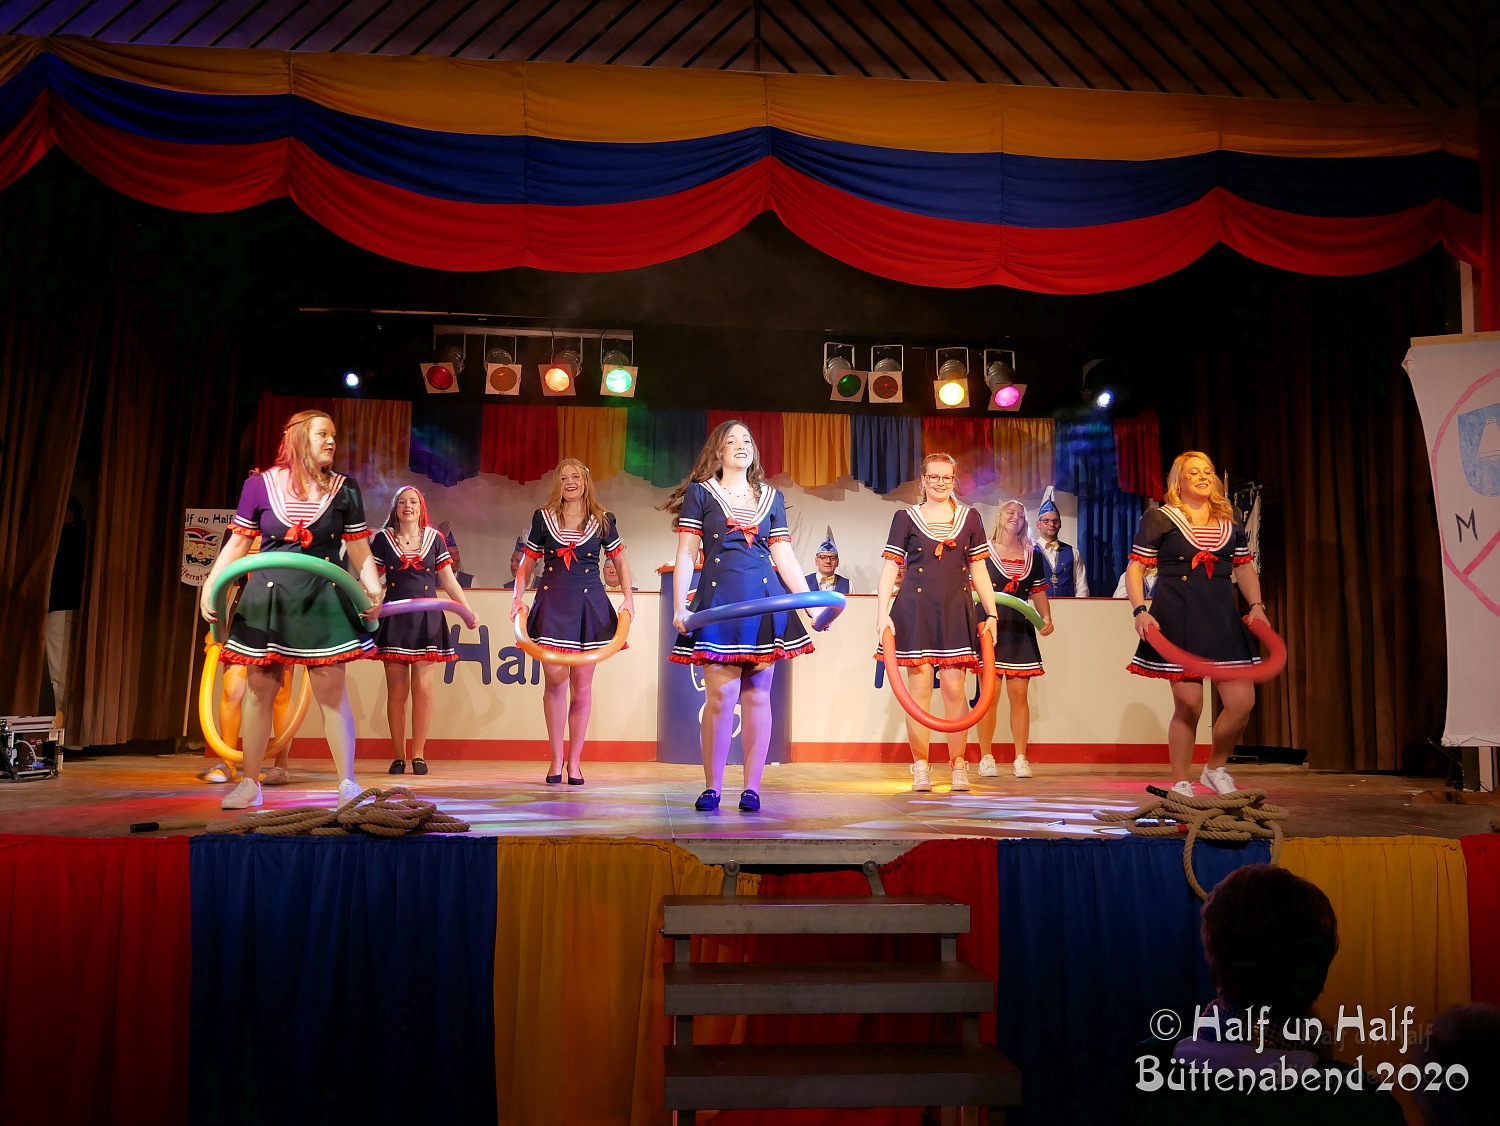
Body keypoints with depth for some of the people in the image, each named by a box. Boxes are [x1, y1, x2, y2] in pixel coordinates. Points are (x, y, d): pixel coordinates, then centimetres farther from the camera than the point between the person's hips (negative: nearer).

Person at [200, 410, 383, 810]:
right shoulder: (260, 484, 1)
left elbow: (360, 551, 4)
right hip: (268, 598, 0)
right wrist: (209, 587, -1)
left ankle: (347, 783, 6)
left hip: (323, 599, 0)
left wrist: (373, 589, -11)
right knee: (259, 690, 6)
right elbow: (237, 544, 6)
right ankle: (250, 784, 19)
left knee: (331, 690, -2)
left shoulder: (344, 489, 4)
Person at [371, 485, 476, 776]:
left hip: (427, 618, 0)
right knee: (396, 691, 0)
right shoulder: (383, 540, 5)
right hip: (395, 619, 0)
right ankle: (398, 756, 8)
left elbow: (450, 582, 8)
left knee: (423, 689, -3)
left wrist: (469, 611, 1)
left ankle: (418, 754, 6)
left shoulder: (434, 538, 7)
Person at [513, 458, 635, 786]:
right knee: (555, 679, -6)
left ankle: (574, 761, 10)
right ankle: (556, 759, 6)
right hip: (552, 603, 0)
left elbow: (620, 560, 14)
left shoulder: (602, 520, 7)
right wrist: (517, 597, -2)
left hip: (589, 604, 0)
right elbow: (526, 564, 10)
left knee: (582, 683, 1)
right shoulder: (543, 518, 7)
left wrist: (628, 598, 3)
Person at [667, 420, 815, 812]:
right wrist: (679, 606, -8)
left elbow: (785, 557, 14)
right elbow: (686, 554, 2)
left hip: (765, 600, 3)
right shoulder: (699, 492, 8)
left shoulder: (771, 497, 16)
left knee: (757, 694, 3)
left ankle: (752, 788, 10)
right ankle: (712, 788, 5)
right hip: (718, 599, -2)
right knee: (721, 695, -7)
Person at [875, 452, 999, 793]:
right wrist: (883, 613, -8)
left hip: (956, 611, 1)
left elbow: (978, 571, 12)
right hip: (916, 610, -1)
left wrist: (991, 614, 7)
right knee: (919, 689, -2)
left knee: (954, 689, -1)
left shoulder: (970, 518, 11)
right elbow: (890, 567, 1)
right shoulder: (906, 518, 6)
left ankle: (958, 765, 10)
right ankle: (920, 767, 7)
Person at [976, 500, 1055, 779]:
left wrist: (1046, 617, 0)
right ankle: (986, 757, 6)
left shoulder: (1033, 555, 14)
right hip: (989, 625, -3)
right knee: (989, 695, -3)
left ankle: (1020, 759, 8)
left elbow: (1039, 592, 16)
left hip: (1020, 628, 3)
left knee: (1019, 694, 2)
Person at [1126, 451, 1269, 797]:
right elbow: (1134, 569, -1)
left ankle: (1215, 768, 22)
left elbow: (1245, 568, 23)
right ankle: (1182, 785, 12)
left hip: (1223, 618, 5)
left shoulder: (1230, 522, 16)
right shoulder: (1158, 519, 2)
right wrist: (1140, 610, -14)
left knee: (1242, 701, -2)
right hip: (1178, 621, -5)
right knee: (1188, 706, -5)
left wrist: (1256, 605, 9)